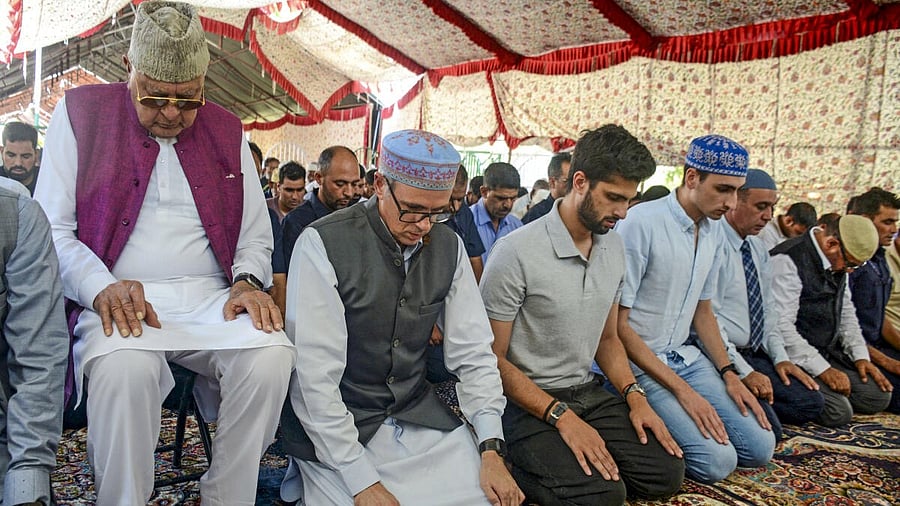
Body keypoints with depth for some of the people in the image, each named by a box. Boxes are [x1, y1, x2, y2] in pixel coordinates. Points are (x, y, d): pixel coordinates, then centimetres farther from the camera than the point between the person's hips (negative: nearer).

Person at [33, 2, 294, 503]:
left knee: (272, 355, -28)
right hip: (118, 304, -2)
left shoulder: (227, 130, 15)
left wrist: (247, 281, -6)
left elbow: (255, 235, 17)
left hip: (212, 299, 3)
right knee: (124, 366, -36)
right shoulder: (81, 113, 7)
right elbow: (52, 229, 1)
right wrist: (102, 287, -17)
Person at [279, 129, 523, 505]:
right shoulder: (323, 244, -17)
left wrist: (492, 448, -10)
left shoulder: (449, 246, -1)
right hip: (336, 425, -4)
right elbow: (314, 375, -19)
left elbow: (472, 352, 0)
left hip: (419, 415, 4)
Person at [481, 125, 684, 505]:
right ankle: (521, 462, 1)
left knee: (667, 472, -5)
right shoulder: (516, 252, -18)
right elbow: (493, 359, -14)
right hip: (529, 402, -7)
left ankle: (557, 463, 9)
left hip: (590, 393, 7)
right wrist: (561, 416, -20)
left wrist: (634, 395, -1)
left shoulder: (614, 247, 5)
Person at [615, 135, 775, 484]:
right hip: (639, 364, -8)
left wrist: (729, 375, 5)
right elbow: (618, 324, -17)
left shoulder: (711, 230, 6)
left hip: (686, 357, 8)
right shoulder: (641, 223, -19)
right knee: (717, 461, -17)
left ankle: (664, 431, 14)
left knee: (760, 448, 0)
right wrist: (682, 389, -18)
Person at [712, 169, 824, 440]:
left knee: (811, 402, -5)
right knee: (766, 429, -22)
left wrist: (780, 357, 6)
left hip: (755, 355, 9)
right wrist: (743, 372, -19)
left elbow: (768, 308, 19)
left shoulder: (758, 248, 13)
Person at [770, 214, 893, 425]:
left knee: (879, 395, 0)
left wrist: (861, 356, 9)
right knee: (838, 412, -23)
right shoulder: (787, 261, -21)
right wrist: (823, 370, -22)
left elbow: (846, 312, 21)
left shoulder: (837, 262, 8)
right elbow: (781, 327, -24)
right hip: (795, 359, -9)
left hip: (828, 353, 9)